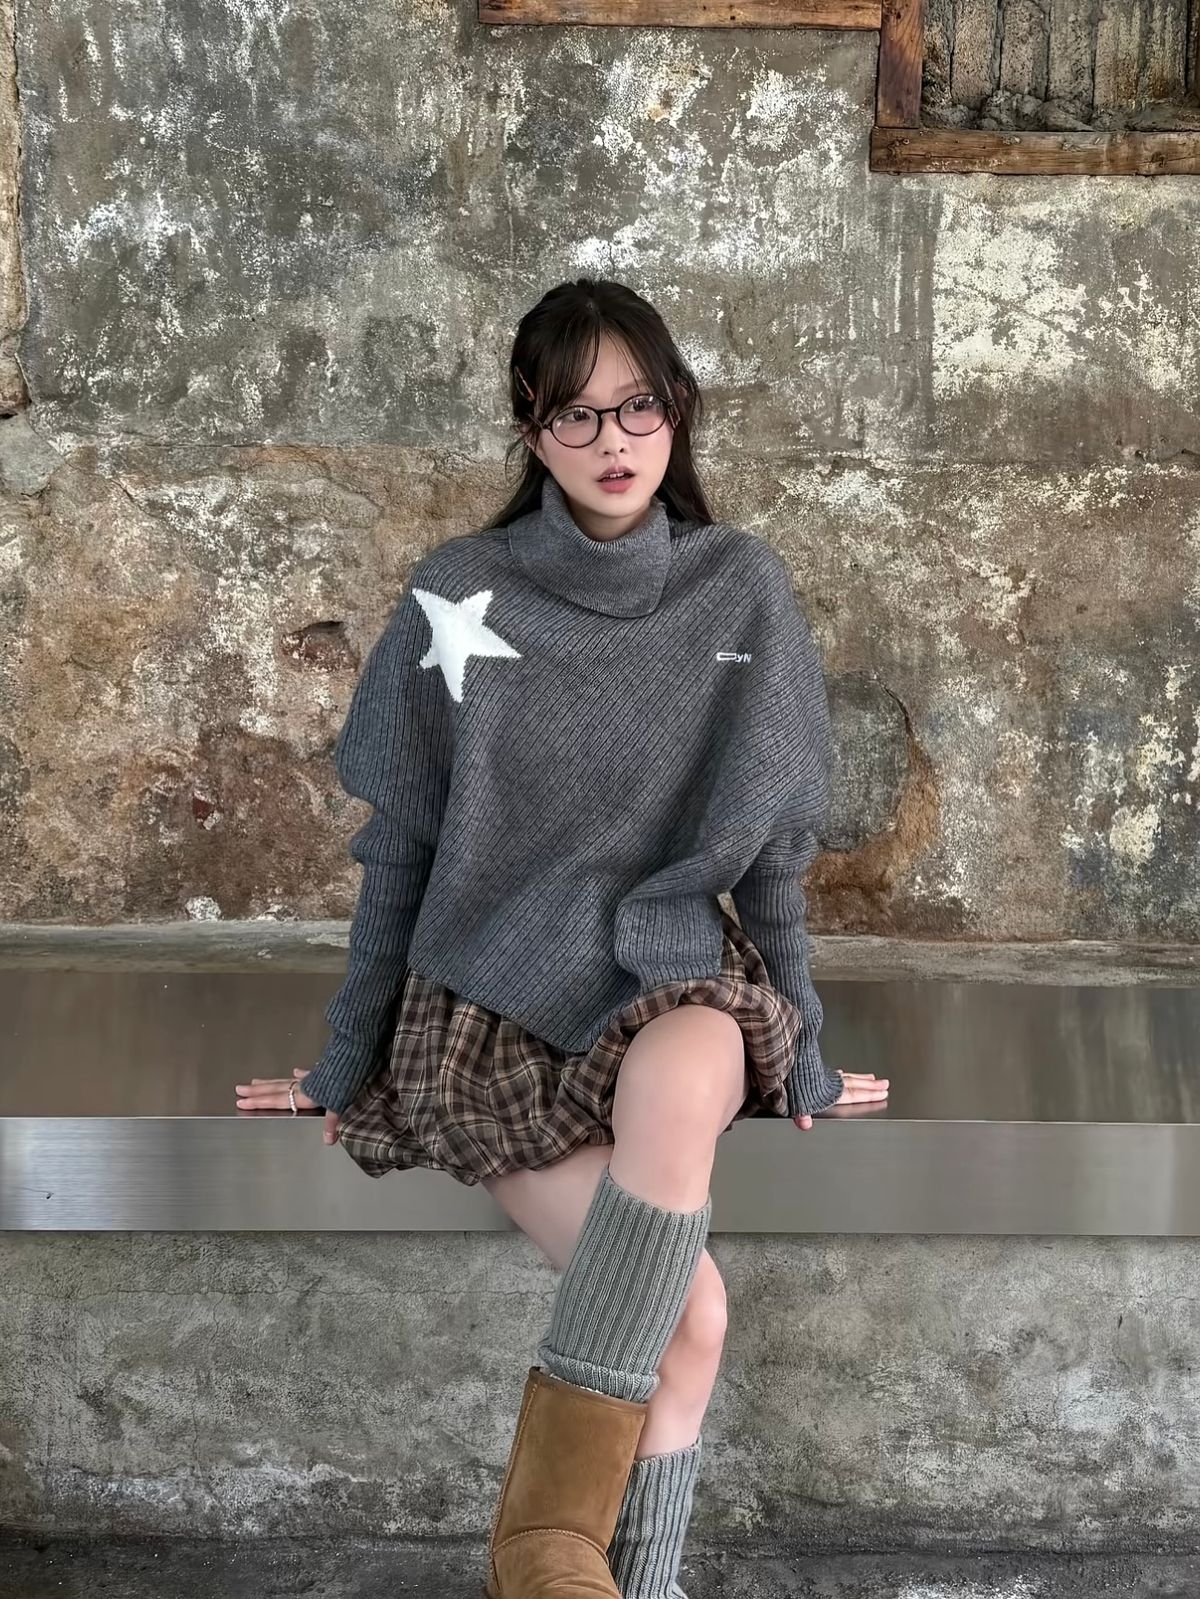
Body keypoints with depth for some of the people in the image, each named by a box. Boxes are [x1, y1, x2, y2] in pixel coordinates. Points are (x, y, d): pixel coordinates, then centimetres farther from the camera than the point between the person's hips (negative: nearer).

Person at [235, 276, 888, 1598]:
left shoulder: (741, 592, 3)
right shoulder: (457, 600, -2)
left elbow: (772, 851, 8)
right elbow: (397, 857, 3)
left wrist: (804, 1065, 11)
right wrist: (345, 1067, 7)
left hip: (676, 988, 1)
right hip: (493, 1008, -1)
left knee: (686, 1081, -37)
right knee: (689, 1316, -24)